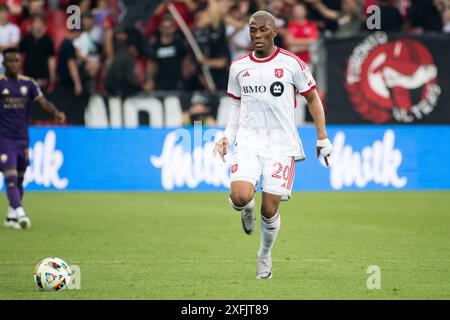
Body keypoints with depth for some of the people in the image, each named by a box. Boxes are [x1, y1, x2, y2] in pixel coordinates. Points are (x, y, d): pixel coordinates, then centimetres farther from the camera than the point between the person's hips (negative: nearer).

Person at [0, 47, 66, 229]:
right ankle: (19, 213, -24)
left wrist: (56, 112, -26)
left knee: (19, 180, 10)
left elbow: (42, 101, -7)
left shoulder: (28, 83, 5)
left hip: (22, 139, 4)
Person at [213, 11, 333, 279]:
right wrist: (228, 136, 9)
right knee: (240, 197, -22)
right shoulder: (238, 67, 8)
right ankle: (247, 209, 17)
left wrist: (323, 138, 7)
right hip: (248, 143, 2)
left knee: (270, 210, -5)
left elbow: (313, 98, 9)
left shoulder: (292, 63, -1)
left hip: (282, 145, -2)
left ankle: (265, 255, 24)